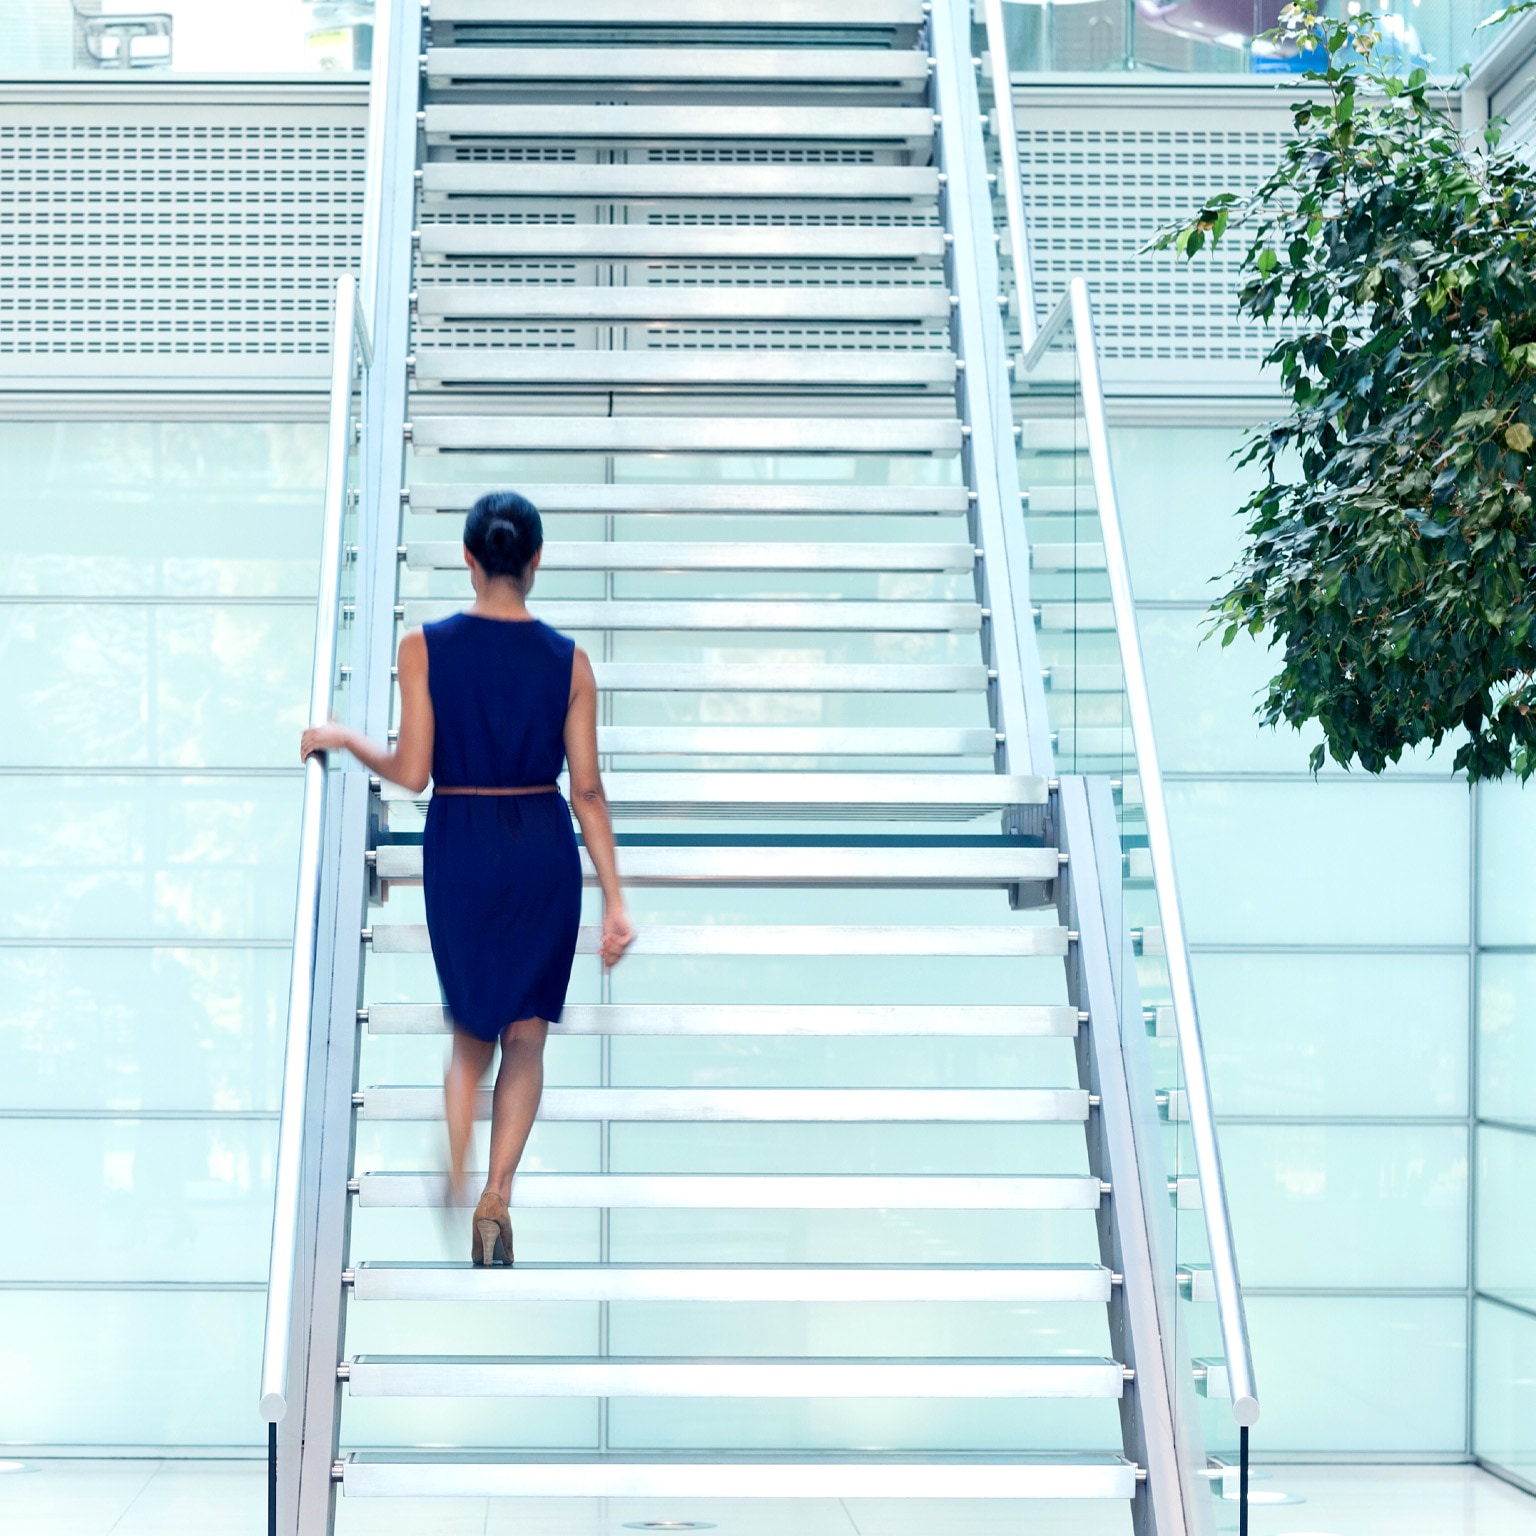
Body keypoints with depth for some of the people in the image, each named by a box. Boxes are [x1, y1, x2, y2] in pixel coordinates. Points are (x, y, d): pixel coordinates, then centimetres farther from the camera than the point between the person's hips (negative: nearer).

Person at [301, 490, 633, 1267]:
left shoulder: (426, 647, -7)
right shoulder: (568, 659, -5)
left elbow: (412, 772, -8)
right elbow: (587, 790, -5)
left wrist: (343, 738, 9)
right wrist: (614, 899, -1)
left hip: (460, 848, 0)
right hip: (545, 850, 0)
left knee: (471, 1033, 20)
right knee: (525, 1037, 11)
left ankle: (456, 1188, 4)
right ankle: (496, 1196, -5)